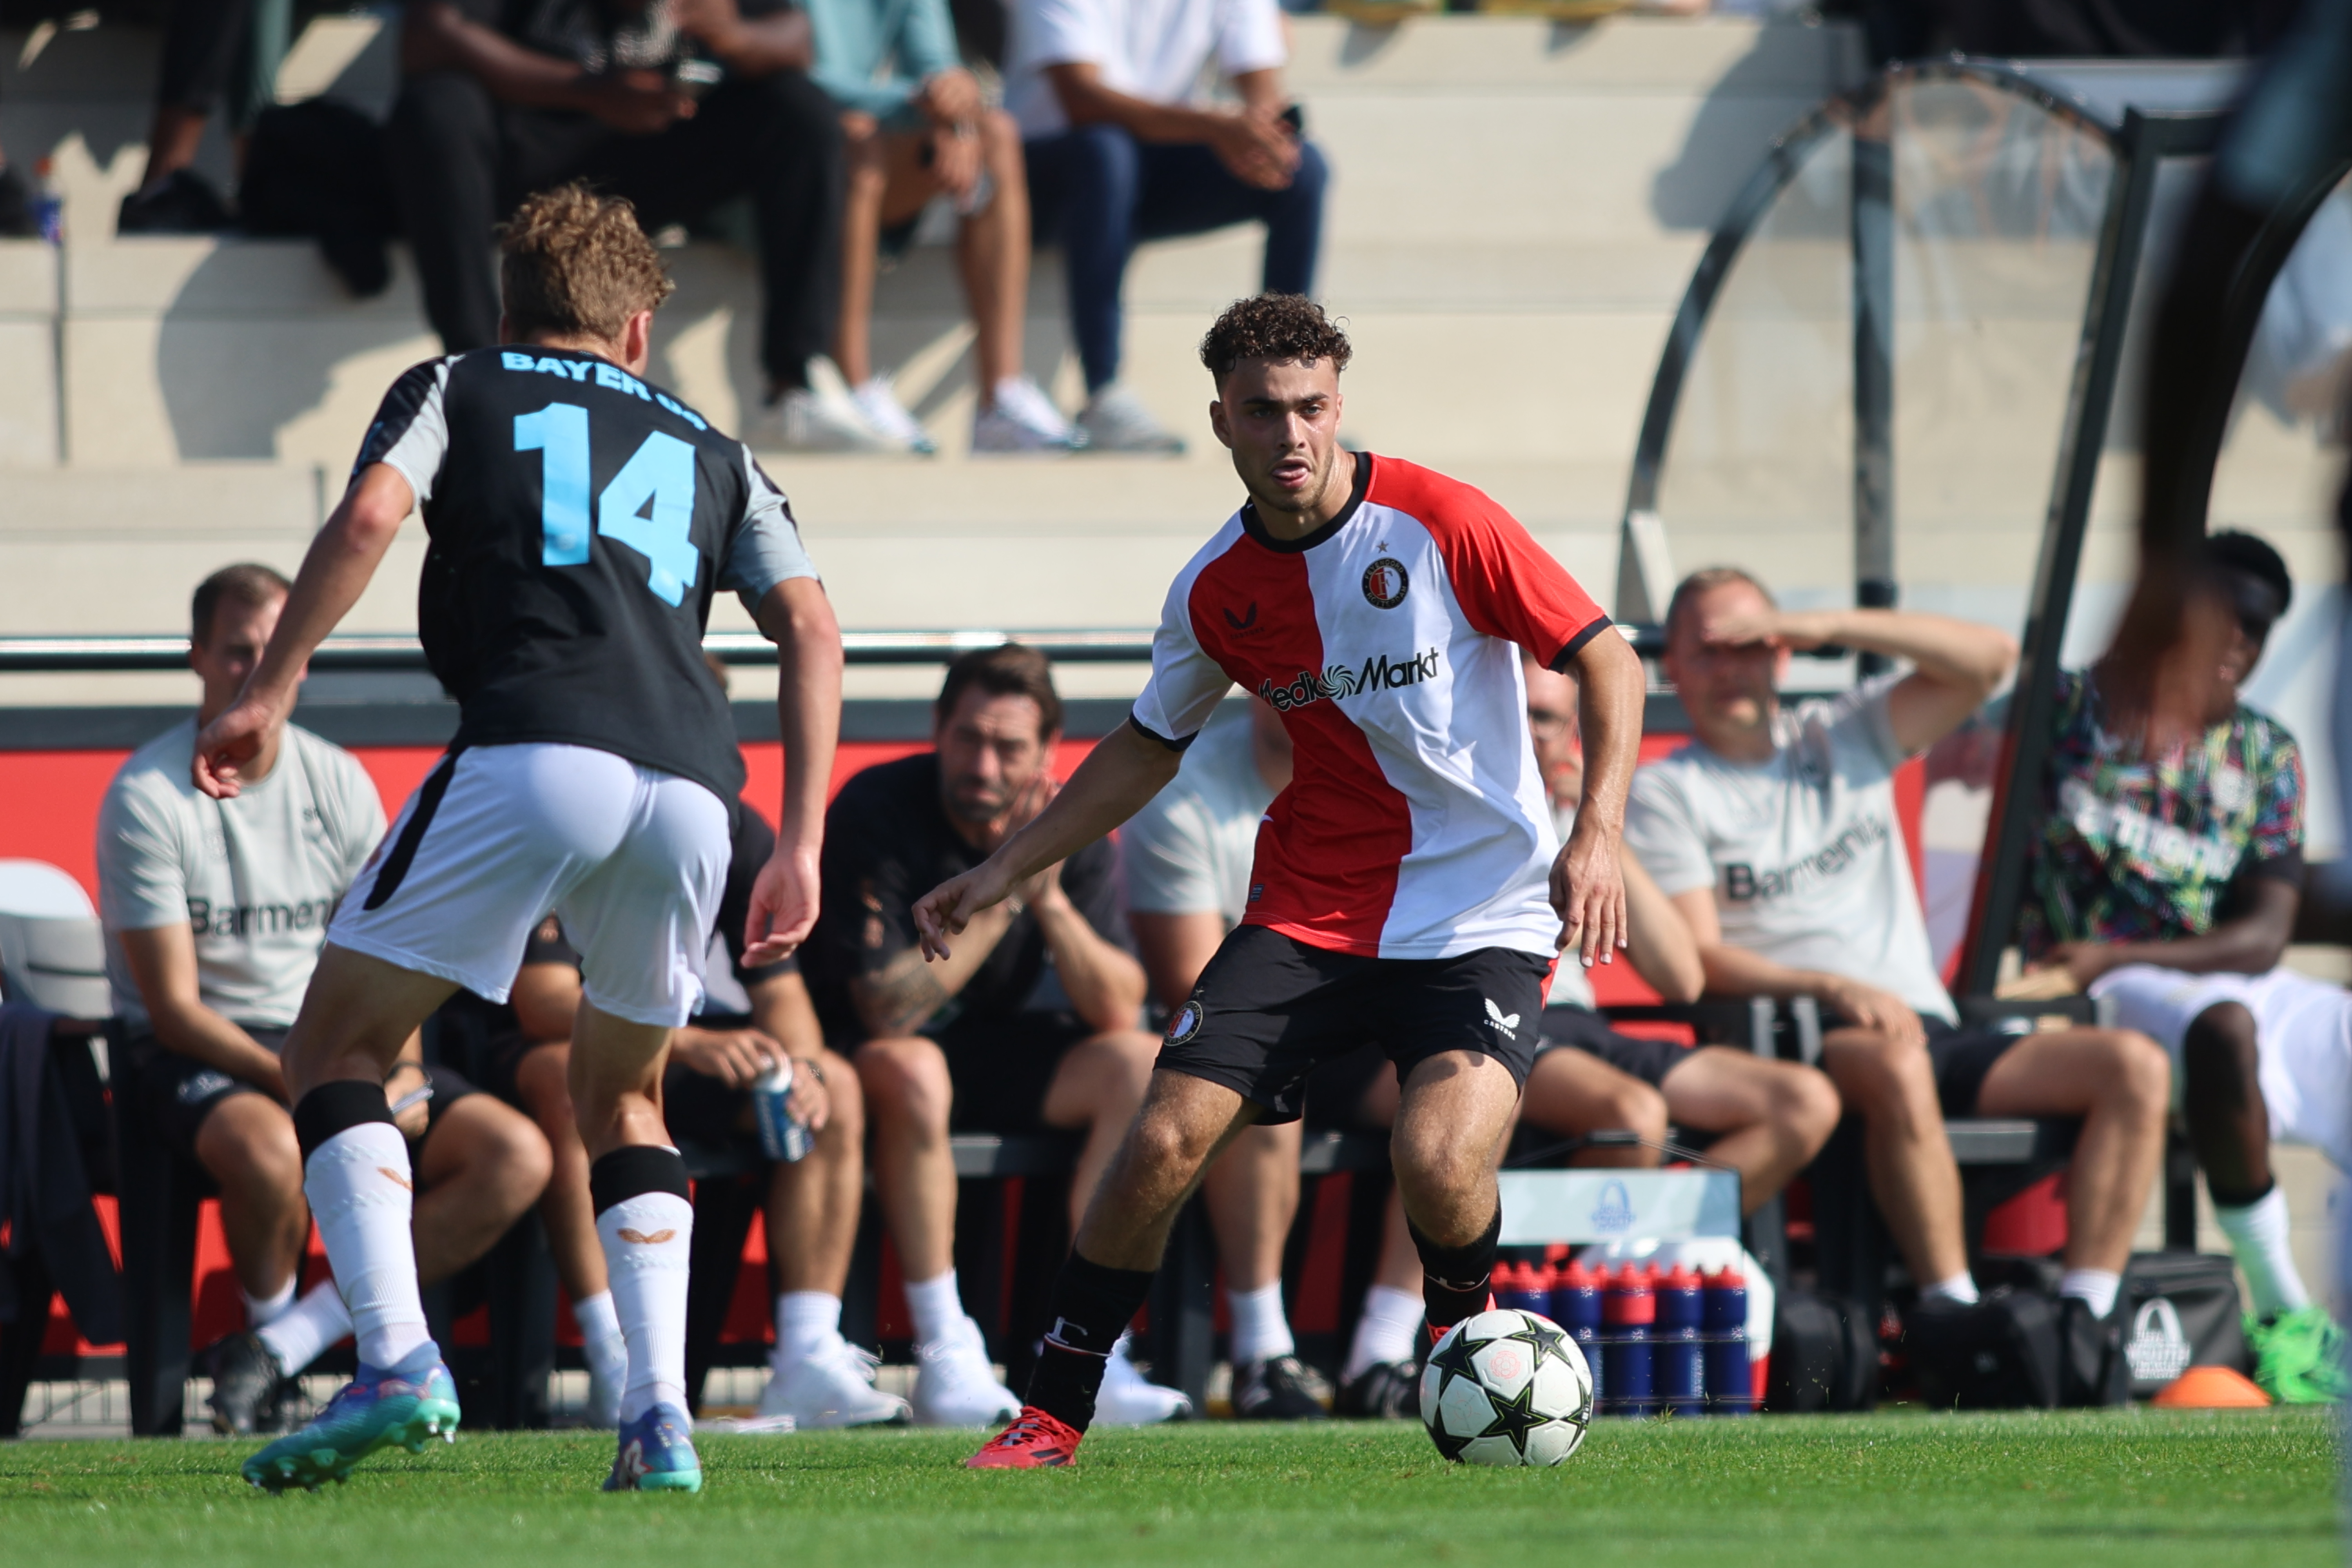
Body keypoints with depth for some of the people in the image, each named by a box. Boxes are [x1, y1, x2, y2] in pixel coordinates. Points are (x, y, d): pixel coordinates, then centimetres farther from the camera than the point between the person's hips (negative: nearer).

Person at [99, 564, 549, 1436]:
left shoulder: (338, 784, 7)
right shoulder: (148, 797, -10)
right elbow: (172, 1005, -14)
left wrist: (400, 1074, -11)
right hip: (190, 1058, -6)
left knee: (516, 1157, -16)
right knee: (267, 1147, -42)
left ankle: (280, 1349, -19)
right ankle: (270, 1320, -8)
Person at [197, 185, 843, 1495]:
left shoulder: (457, 391, 21)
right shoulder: (708, 451, 30)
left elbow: (370, 516, 1)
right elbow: (811, 627, 17)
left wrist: (268, 694, 1)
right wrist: (803, 848, 14)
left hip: (531, 755, -4)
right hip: (690, 784, 4)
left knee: (339, 1039, 8)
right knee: (622, 1095, 24)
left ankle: (399, 1363, -12)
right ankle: (662, 1420, 7)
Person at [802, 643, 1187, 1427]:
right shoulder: (876, 812, -20)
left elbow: (1119, 1012, -12)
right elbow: (885, 1010, -26)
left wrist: (1050, 899, -27)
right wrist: (1002, 897, -26)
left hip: (1006, 1052, 5)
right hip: (877, 1053, -5)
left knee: (1140, 1065, -20)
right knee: (909, 1071, -38)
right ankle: (945, 1355, -32)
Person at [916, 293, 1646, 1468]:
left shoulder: (1439, 524, -12)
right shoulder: (1218, 591, 1)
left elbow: (1608, 660, -6)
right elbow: (1151, 745, 19)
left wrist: (1596, 835, -18)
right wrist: (1004, 872, 16)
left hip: (1481, 918, -4)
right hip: (1305, 915, 4)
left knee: (1437, 1160, -25)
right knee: (1165, 1142, -10)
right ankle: (1053, 1413, 6)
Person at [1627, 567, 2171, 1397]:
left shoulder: (1846, 737, 21)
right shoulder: (1664, 794, 8)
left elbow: (1988, 658, 9)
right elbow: (1699, 960, -4)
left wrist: (1829, 625, 0)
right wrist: (1832, 988, -20)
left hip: (1930, 1029, 5)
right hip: (1789, 1042, -5)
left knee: (2134, 1066, -17)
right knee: (1895, 1063, -41)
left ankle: (2085, 1323, -27)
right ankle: (1954, 1318, -41)